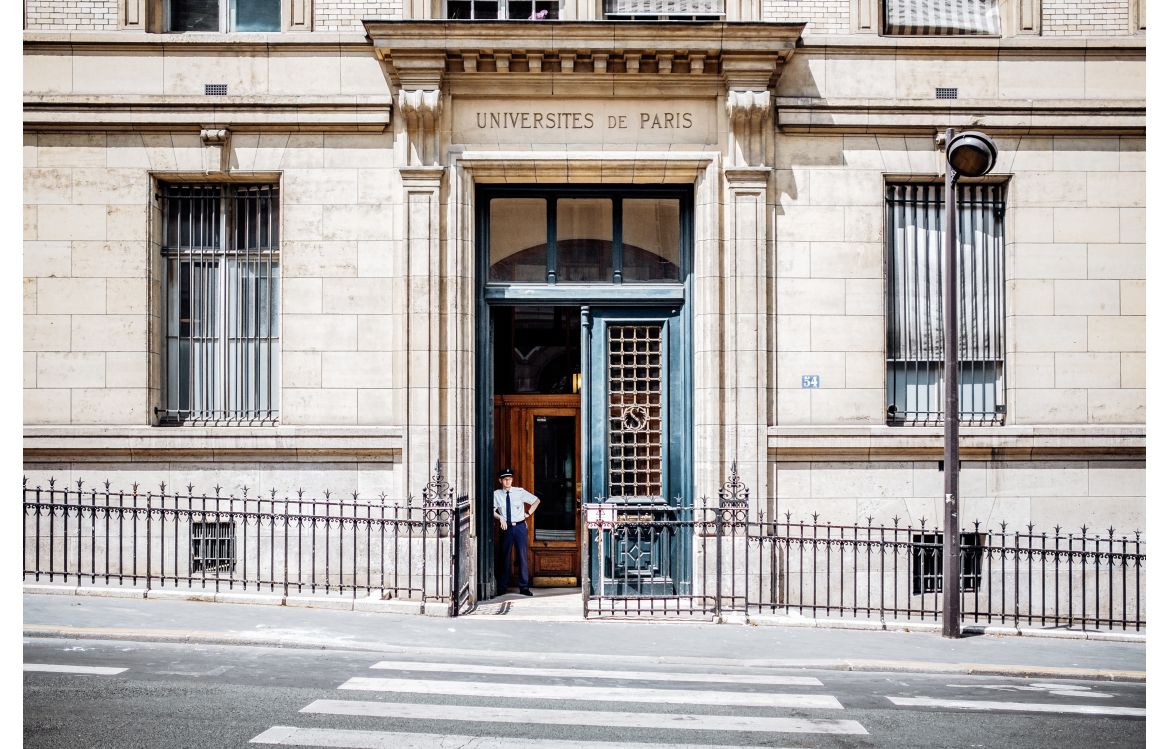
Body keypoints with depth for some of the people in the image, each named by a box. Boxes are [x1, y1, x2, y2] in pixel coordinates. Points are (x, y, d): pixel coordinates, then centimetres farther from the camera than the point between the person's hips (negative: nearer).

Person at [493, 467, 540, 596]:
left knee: (523, 556, -1)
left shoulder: (520, 492, 1)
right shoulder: (496, 494, 0)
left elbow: (536, 500, 11)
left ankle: (524, 587, 4)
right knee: (506, 557, 7)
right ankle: (505, 585, 19)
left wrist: (528, 513, 5)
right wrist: (500, 517, -16)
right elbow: (492, 511, -1)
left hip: (520, 527, 0)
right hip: (506, 528, 0)